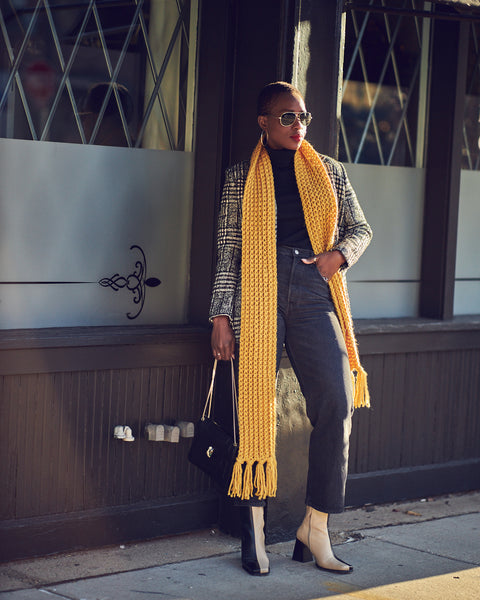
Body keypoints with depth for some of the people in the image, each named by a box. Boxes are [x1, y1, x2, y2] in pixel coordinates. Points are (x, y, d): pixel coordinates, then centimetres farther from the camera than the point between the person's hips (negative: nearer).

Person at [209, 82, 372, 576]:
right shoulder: (242, 177, 9)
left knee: (336, 402, -10)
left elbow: (360, 228, 21)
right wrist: (221, 316, 0)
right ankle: (254, 528, 9)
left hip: (314, 294, 2)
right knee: (256, 403, -3)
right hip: (258, 293, -2)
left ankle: (315, 528, -1)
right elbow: (228, 249, 6)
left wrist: (339, 253, -2)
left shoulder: (329, 172, 15)